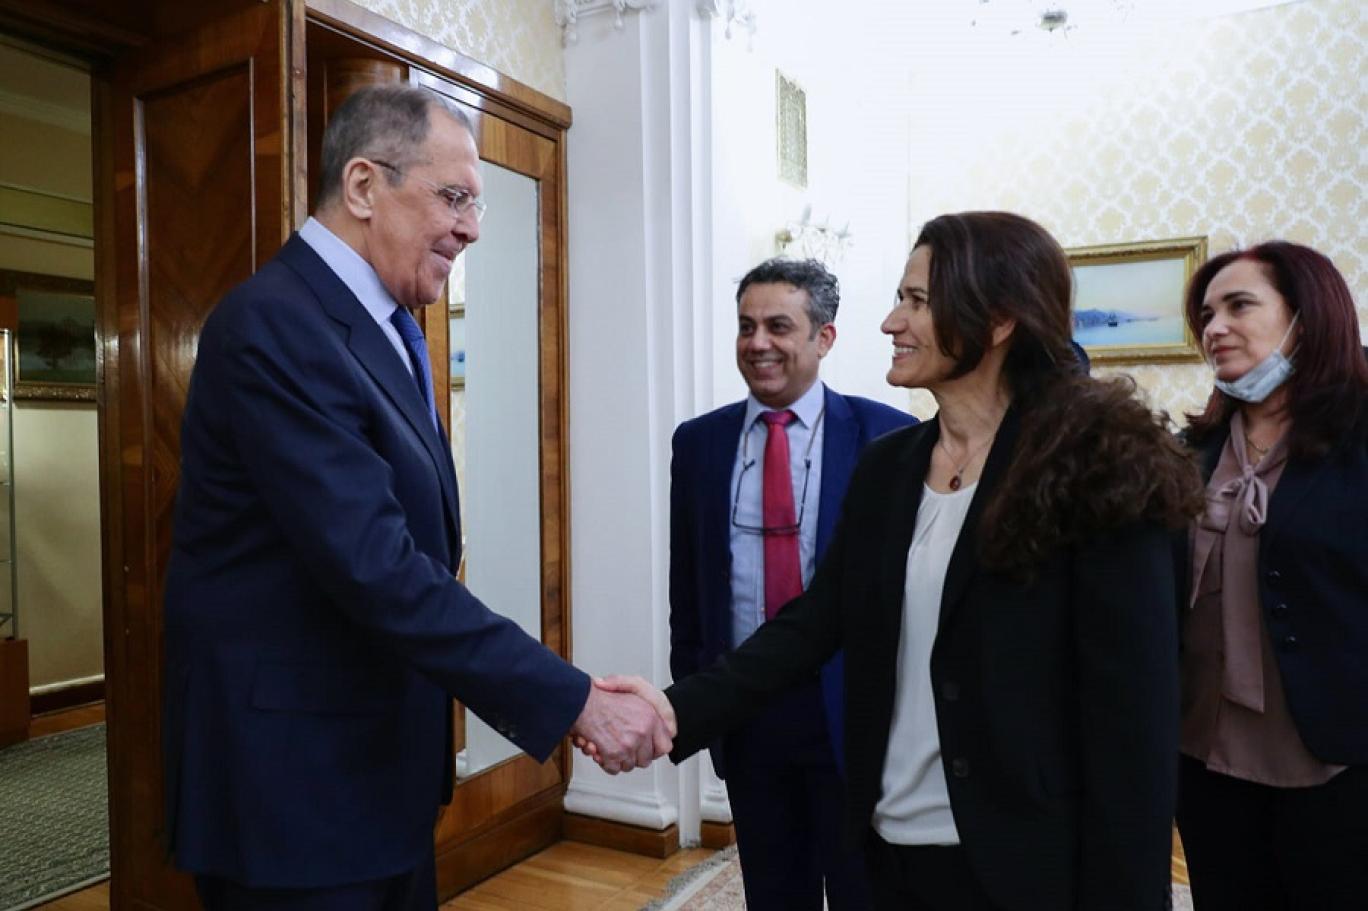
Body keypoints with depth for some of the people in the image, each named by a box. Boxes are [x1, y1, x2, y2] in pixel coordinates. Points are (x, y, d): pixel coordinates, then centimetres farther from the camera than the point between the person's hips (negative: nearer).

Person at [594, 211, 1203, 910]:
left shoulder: (1095, 469, -13)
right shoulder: (886, 466, 3)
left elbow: (1133, 714, -14)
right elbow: (815, 621, 0)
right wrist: (681, 709, -12)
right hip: (892, 841, 6)